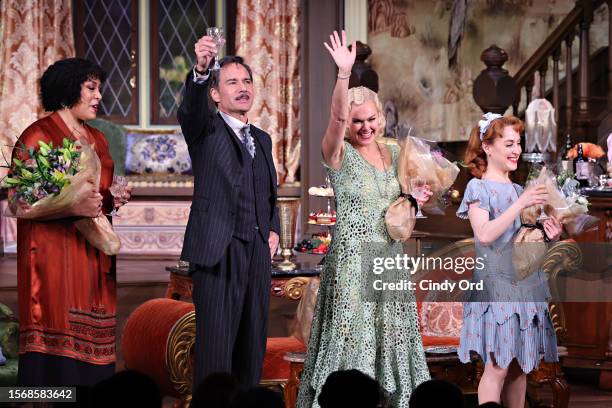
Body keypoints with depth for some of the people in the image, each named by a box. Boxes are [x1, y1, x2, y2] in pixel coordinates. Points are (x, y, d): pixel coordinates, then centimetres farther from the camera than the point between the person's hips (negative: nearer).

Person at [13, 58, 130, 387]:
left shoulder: (97, 139, 18)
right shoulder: (37, 136, -5)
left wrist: (113, 201, 5)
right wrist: (74, 207, -22)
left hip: (94, 258, 7)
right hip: (54, 257, -7)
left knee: (93, 341, 2)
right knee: (58, 346, -10)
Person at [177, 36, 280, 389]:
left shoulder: (262, 139, 20)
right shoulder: (205, 129, 2)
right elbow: (191, 109, -22)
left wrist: (274, 230, 10)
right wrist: (201, 70, -41)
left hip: (259, 253, 6)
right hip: (219, 251, -6)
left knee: (253, 345, 8)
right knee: (216, 345, -9)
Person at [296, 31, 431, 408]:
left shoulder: (394, 154, 10)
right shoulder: (339, 154, -7)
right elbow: (337, 117, -27)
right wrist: (344, 74, -40)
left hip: (390, 260, 6)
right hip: (352, 261, -6)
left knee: (390, 335, 9)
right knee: (352, 337, -4)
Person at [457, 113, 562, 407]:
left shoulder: (520, 190, 17)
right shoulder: (478, 188, -2)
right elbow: (485, 234, -17)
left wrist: (550, 236, 1)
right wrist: (521, 204, -19)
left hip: (527, 282, 7)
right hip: (496, 283, -7)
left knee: (520, 367, 5)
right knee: (497, 366, -11)